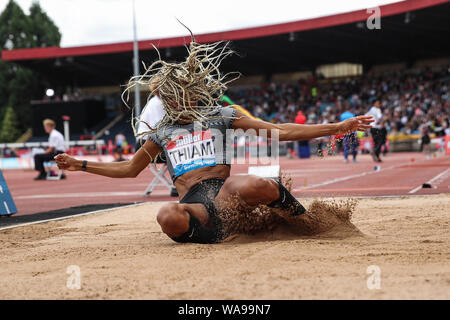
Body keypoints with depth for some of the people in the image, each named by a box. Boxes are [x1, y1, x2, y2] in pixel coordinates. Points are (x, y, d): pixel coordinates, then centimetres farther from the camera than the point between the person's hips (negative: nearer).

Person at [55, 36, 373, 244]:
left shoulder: (219, 115, 14)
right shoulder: (162, 133, 24)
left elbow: (278, 131, 8)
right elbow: (129, 168, 36)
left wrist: (336, 128, 0)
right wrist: (82, 165, 29)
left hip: (224, 192, -1)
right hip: (193, 204, 1)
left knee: (253, 185, -39)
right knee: (168, 217, -39)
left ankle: (308, 223, -13)